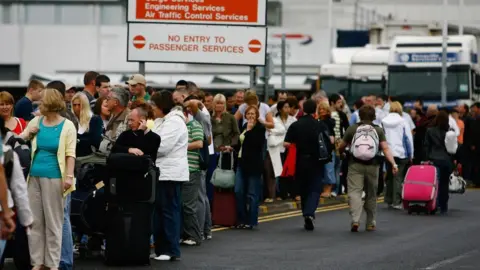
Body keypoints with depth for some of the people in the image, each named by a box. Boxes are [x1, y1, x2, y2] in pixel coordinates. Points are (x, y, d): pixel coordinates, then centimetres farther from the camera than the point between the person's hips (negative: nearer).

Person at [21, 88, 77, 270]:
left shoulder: (67, 126, -3)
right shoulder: (36, 121, 9)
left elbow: (70, 153, -8)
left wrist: (69, 176, -17)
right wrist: (27, 134, -1)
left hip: (53, 177, -5)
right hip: (35, 176, 5)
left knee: (53, 221, 0)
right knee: (35, 220, 6)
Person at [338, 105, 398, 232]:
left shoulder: (352, 129, 5)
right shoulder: (378, 130, 7)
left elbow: (341, 147, 12)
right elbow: (385, 148, -5)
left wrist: (341, 152, 34)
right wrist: (393, 164, -9)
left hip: (355, 164, -2)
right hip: (373, 165, 2)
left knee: (354, 192, -8)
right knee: (371, 194, 15)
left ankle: (355, 220, -28)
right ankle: (371, 223, 21)